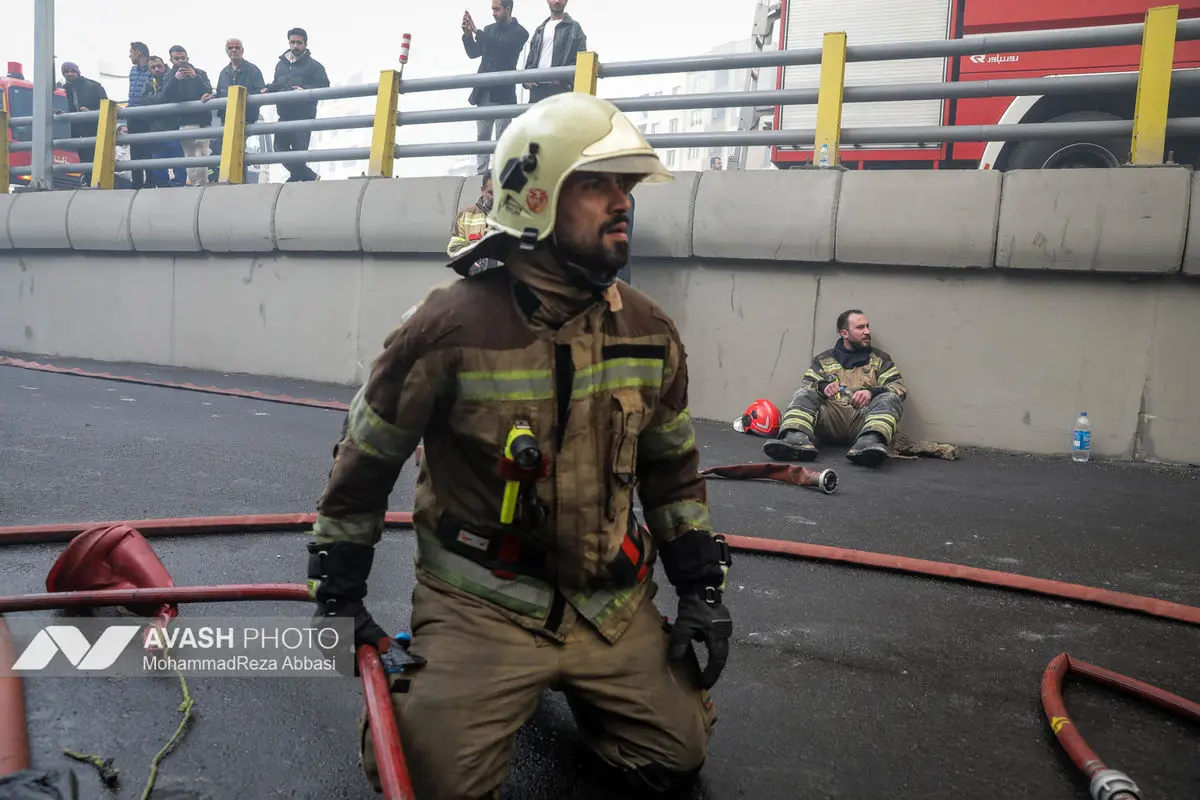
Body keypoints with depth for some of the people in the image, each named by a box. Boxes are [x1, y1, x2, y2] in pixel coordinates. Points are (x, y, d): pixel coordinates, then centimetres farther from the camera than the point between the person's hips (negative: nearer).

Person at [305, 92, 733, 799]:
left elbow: (674, 468, 10)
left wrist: (702, 586, 7)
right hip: (481, 603, -4)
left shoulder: (649, 331, -1)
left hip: (613, 603, 4)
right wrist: (339, 593, -1)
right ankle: (428, 685, 20)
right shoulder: (451, 325, -16)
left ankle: (566, 681, 29)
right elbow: (366, 460, -5)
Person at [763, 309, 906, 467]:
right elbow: (805, 385, 13)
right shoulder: (824, 360, 23)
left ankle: (870, 442, -57)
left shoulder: (881, 359, 23)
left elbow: (900, 387, 10)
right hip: (832, 415, 1)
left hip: (864, 415, 0)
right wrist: (822, 387, -11)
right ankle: (797, 438, -51)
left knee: (890, 398, -28)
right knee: (803, 394, -23)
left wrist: (872, 392, -11)